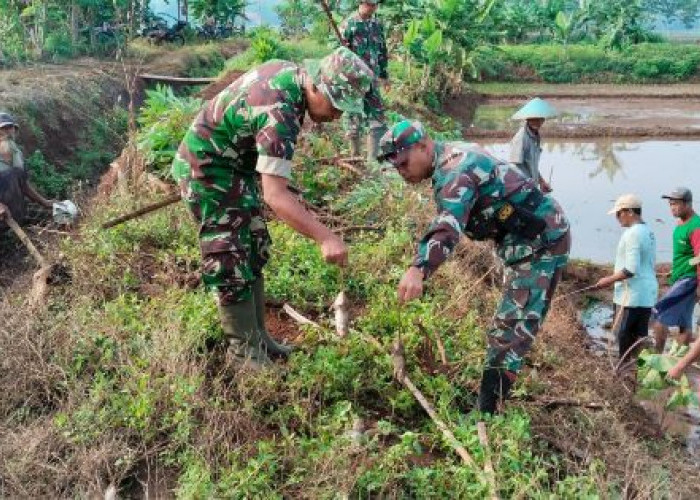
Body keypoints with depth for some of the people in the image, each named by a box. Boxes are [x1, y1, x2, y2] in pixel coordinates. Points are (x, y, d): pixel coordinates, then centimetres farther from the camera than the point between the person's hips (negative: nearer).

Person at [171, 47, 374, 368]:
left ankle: (257, 335, 25)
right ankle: (248, 355, 3)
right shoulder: (279, 113, -34)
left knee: (253, 253, 14)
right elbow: (275, 195, -41)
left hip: (236, 163, 10)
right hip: (206, 168, -10)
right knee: (231, 264, -6)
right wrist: (325, 237, -47)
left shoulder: (291, 70, -6)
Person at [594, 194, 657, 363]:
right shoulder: (648, 232, 12)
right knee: (640, 335, 12)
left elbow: (630, 270, -24)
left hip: (631, 296, -9)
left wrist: (609, 280, -11)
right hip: (647, 294, 9)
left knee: (622, 333, 1)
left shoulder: (633, 234, -18)